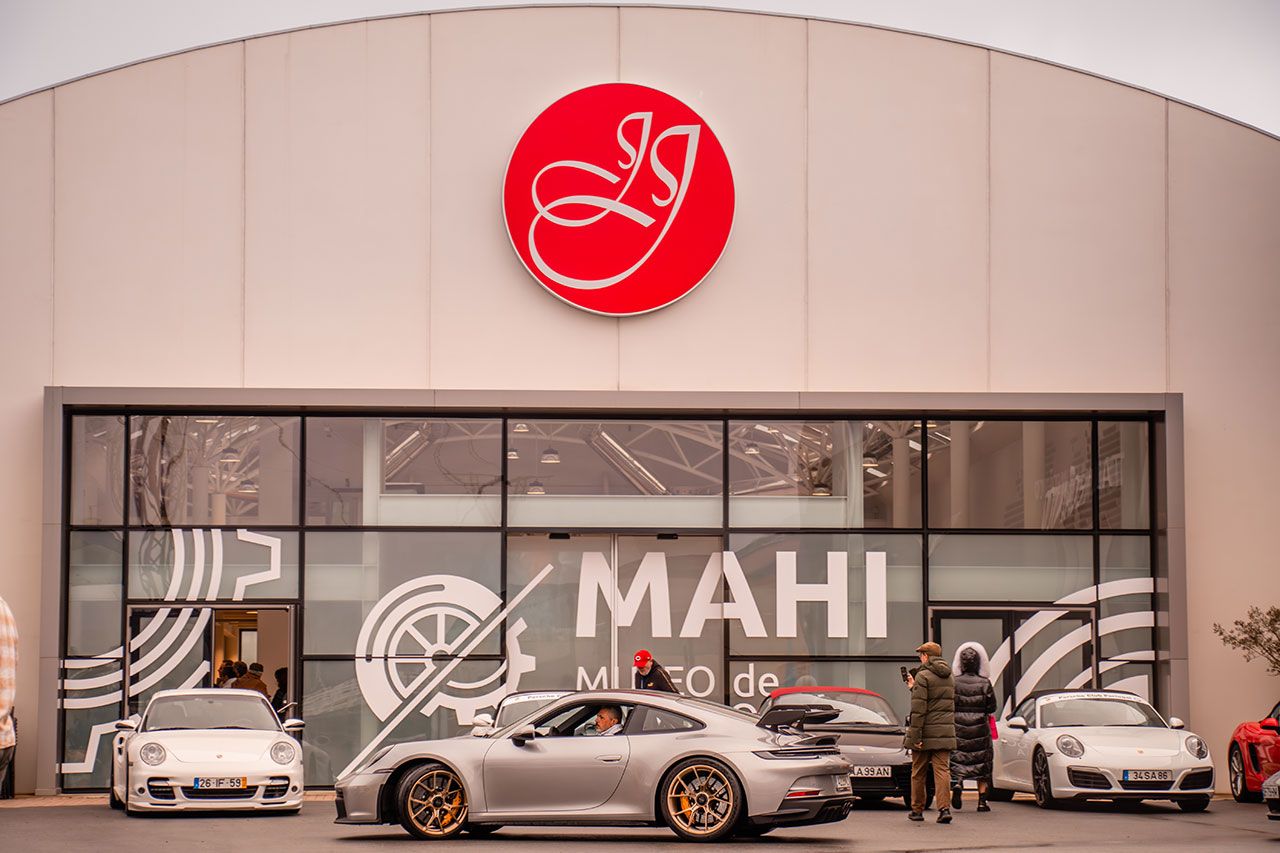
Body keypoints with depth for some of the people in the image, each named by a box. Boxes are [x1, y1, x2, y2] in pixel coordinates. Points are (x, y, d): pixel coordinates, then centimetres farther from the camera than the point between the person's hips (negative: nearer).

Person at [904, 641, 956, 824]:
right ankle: (944, 808, -13)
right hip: (945, 733, 5)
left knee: (918, 773, 7)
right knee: (942, 770, 0)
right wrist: (914, 687, 32)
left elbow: (918, 708, -16)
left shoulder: (923, 676, -10)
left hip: (926, 733, -5)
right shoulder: (949, 678, 12)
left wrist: (915, 736, -16)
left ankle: (917, 810, 15)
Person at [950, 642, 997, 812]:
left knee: (958, 760, 9)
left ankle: (957, 784, -20)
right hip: (980, 728, 0)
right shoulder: (984, 683, -6)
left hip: (959, 727, 0)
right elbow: (991, 708, -4)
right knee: (982, 762, 9)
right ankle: (982, 800, 7)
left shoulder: (954, 683, -4)